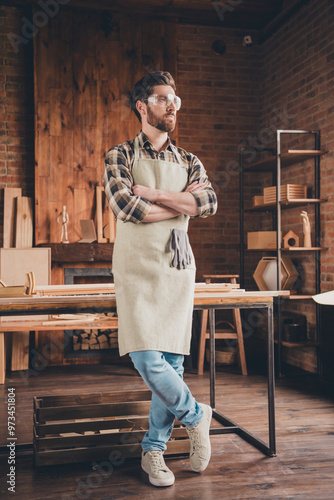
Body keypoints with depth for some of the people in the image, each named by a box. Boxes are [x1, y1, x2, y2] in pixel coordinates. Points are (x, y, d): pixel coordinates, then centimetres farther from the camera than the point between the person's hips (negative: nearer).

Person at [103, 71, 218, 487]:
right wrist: (182, 205, -4)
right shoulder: (120, 157, 5)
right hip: (137, 269, -3)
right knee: (147, 359, -14)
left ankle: (153, 450, 20)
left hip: (178, 269, 3)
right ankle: (195, 415, 14)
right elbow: (126, 207, -13)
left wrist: (154, 194, -11)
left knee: (172, 363, 3)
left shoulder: (188, 162, 15)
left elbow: (209, 202, -5)